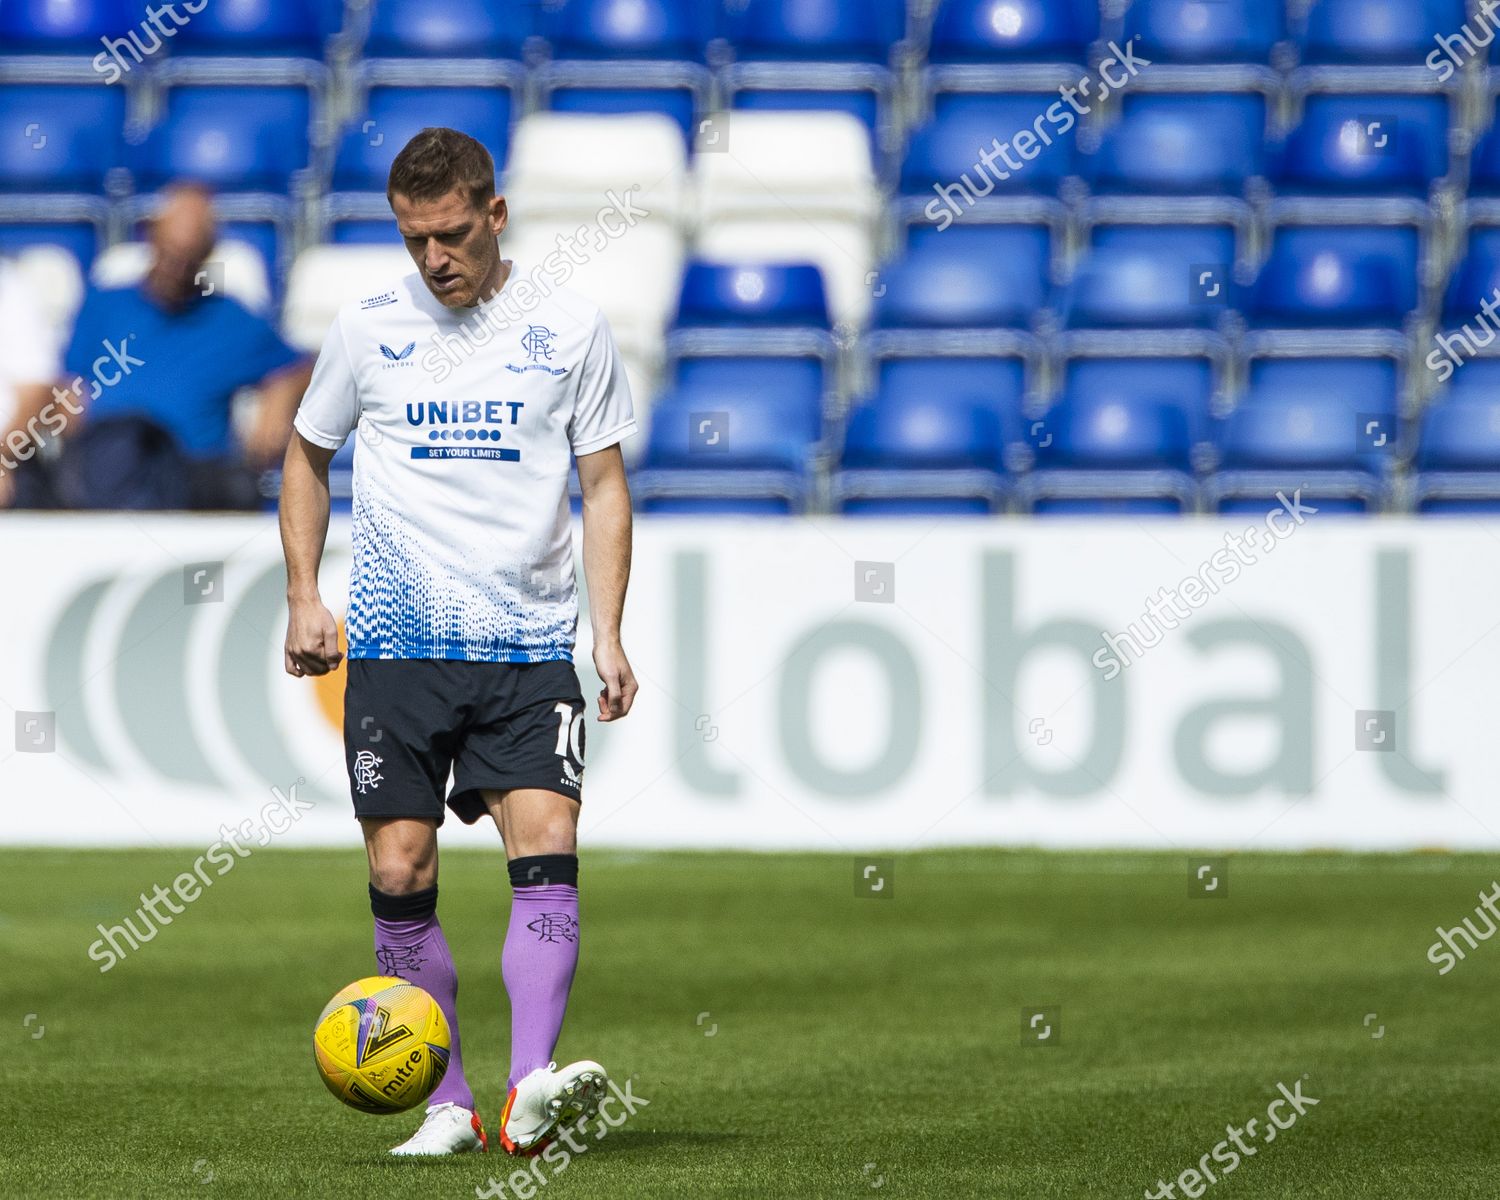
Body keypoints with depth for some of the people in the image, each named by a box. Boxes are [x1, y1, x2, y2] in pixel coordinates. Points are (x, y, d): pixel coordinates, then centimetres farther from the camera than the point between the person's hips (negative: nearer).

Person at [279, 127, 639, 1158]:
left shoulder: (571, 329, 4)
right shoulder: (368, 328, 5)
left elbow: (604, 484, 8)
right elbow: (308, 456, 19)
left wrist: (608, 633, -1)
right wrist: (305, 596, 9)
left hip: (530, 647, -1)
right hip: (397, 646, 1)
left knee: (548, 847, -17)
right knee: (401, 874, -3)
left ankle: (530, 1091, -27)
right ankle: (448, 1104, 8)